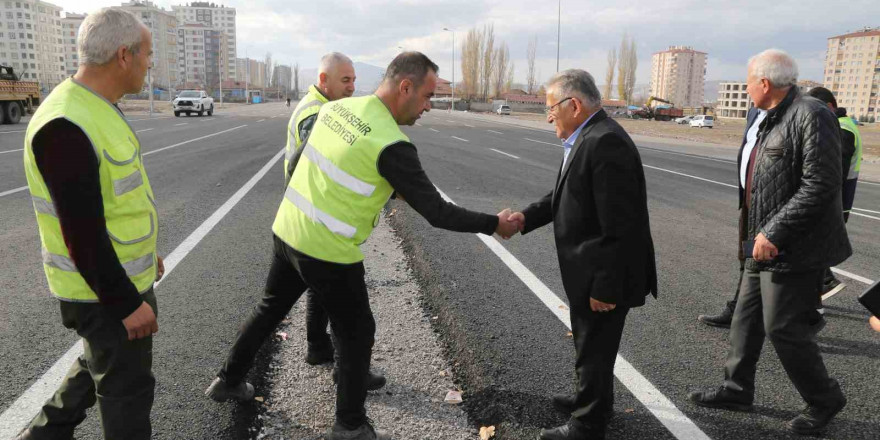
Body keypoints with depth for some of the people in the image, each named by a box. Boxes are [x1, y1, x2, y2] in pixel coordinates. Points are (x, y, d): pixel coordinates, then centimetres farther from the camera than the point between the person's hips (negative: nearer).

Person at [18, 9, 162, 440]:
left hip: (125, 275, 10)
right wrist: (126, 304, -21)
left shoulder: (98, 110, 5)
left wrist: (144, 252, 22)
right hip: (102, 292, -9)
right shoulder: (66, 127, -26)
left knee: (100, 363, 27)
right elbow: (83, 234, -26)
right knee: (127, 386, 8)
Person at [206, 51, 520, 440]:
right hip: (328, 253, -7)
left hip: (286, 231, 8)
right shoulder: (391, 145, -23)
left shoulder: (335, 108, 0)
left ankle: (229, 379, 47)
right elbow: (437, 212, -19)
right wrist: (495, 225, -7)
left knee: (270, 309, 28)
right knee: (356, 334, 12)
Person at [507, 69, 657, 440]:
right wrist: (527, 217, -1)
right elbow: (565, 194, 13)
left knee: (594, 349, 9)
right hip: (590, 271, 10)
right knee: (591, 343, 26)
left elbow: (619, 226, -27)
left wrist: (605, 287, -24)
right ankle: (592, 399, 48)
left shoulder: (606, 143, -25)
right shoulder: (586, 138, 7)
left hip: (603, 276, -10)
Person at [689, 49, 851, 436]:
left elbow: (821, 186, -24)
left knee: (783, 328, 1)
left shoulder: (811, 116, -17)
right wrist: (759, 232, 17)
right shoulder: (773, 120, 12)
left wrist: (773, 233, -23)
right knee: (747, 320, 15)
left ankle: (824, 400, 24)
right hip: (765, 245, 9)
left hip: (793, 251, -9)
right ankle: (737, 390, 30)